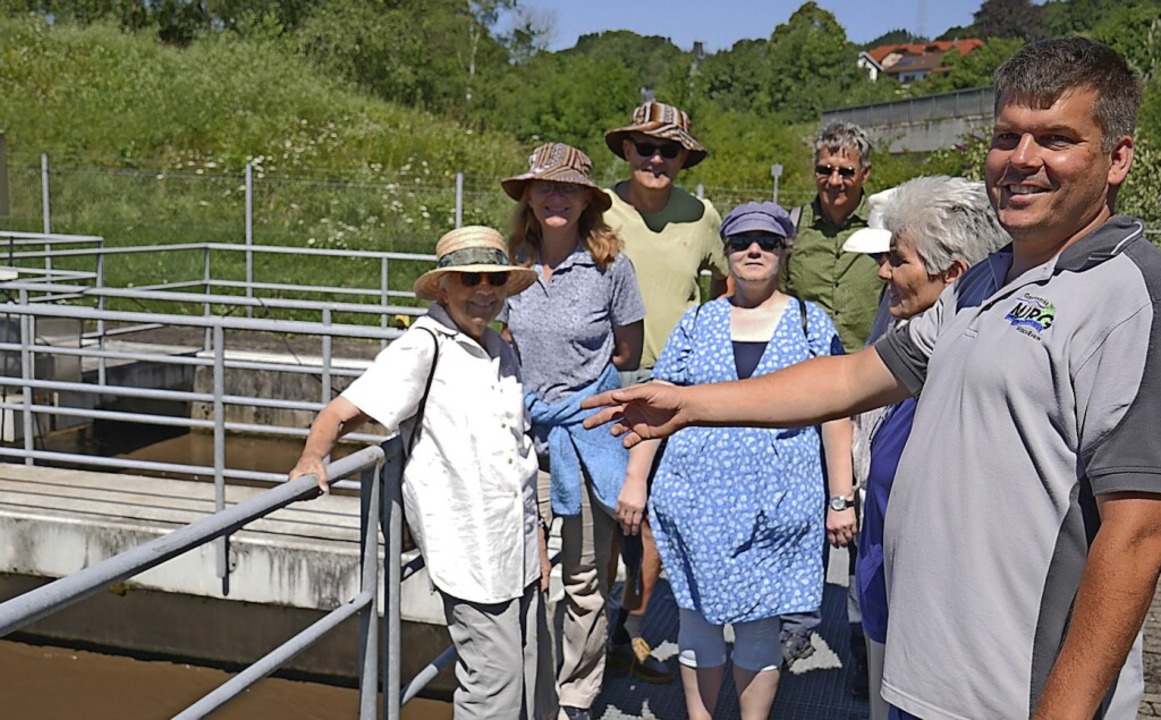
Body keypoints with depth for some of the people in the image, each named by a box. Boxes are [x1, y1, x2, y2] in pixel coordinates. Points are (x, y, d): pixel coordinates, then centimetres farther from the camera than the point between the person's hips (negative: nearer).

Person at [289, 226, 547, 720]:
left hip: (520, 553, 8)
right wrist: (312, 458, -32)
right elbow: (341, 412, -13)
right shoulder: (424, 347, -11)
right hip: (470, 555, -7)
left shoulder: (501, 351, 12)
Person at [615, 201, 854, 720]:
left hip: (775, 507, -1)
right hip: (696, 498, 2)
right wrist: (635, 480, 1)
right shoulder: (698, 322, 7)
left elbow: (836, 414, 3)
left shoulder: (811, 323, 4)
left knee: (759, 621, 7)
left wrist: (842, 499, -1)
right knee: (698, 616, 10)